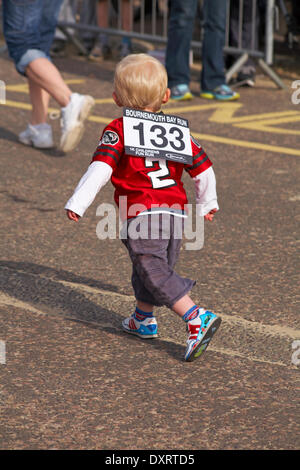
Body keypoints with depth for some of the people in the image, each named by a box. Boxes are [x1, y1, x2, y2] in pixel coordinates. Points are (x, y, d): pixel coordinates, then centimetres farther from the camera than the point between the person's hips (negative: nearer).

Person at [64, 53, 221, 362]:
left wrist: (77, 203, -16)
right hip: (174, 212, 6)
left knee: (155, 272, -7)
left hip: (141, 214, -6)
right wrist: (207, 204, 32)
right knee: (147, 269, 23)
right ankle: (143, 320, 36)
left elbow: (101, 168, -16)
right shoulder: (176, 130, 14)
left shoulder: (118, 131, -2)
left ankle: (197, 319, -20)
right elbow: (203, 169, 17)